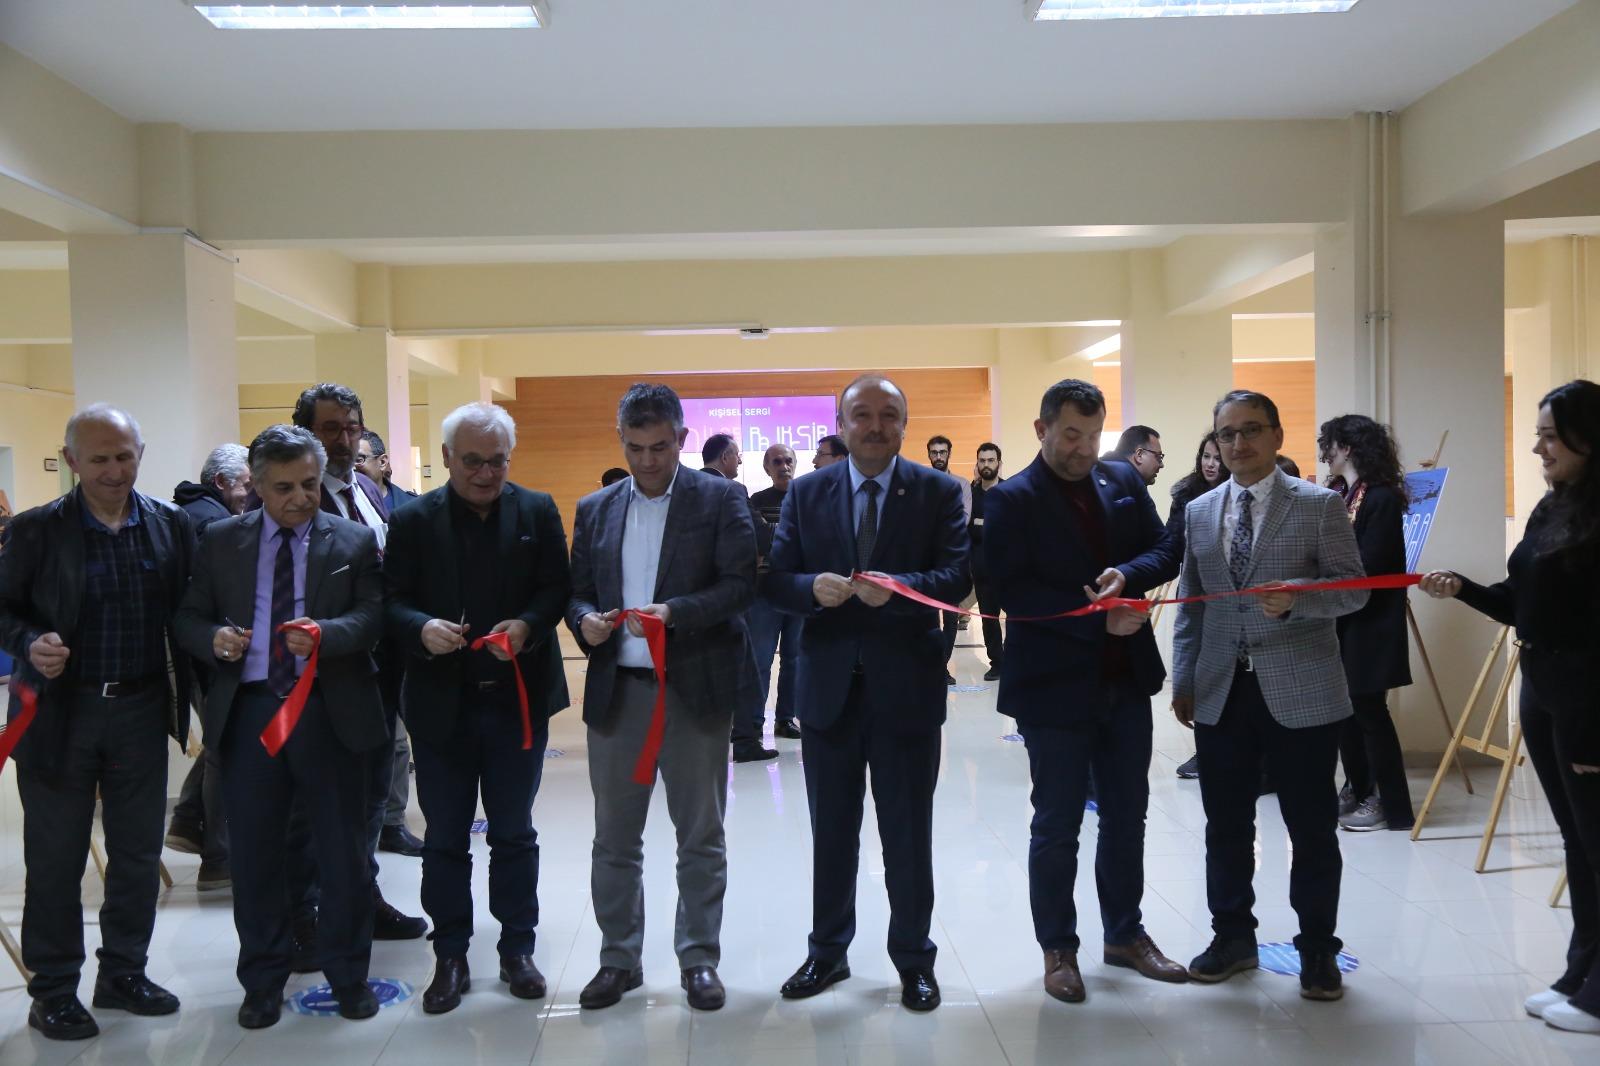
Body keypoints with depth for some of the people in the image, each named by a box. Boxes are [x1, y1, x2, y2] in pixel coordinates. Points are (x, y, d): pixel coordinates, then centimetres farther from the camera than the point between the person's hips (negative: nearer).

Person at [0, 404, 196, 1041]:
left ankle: (124, 974, 30)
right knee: (55, 860, 8)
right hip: (60, 711, -2)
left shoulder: (172, 527, 2)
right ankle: (53, 992, 22)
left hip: (142, 709, 3)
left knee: (138, 852, 13)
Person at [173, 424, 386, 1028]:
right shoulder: (221, 542, 7)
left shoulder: (353, 541, 2)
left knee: (342, 850, 7)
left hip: (330, 712, -1)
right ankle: (263, 981, 27)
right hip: (248, 712, 2)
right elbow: (189, 619, 9)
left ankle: (348, 974, 24)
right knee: (254, 853, 10)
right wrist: (214, 637, -14)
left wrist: (325, 633, -26)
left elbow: (371, 616, -6)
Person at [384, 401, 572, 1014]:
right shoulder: (414, 520, -1)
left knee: (514, 831, 12)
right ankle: (450, 957, 23)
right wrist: (422, 628, -25)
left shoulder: (538, 511, 1)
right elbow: (393, 600, -4)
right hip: (442, 703, 0)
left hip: (518, 698, 0)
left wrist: (528, 625, -20)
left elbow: (556, 587, -1)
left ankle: (517, 948, 26)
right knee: (445, 837, 10)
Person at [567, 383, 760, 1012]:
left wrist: (674, 614, -22)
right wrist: (585, 620, -11)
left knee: (701, 836, 8)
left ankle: (700, 960, 21)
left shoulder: (721, 499, -1)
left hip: (696, 689, -3)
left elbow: (741, 584, -9)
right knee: (614, 837, 10)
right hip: (616, 690, 3)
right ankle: (618, 959, 24)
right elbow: (576, 592, 12)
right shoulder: (594, 509, 11)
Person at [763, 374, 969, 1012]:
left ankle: (913, 958, 27)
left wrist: (895, 587, -29)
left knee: (908, 833, 10)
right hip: (828, 686, 2)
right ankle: (827, 952, 32)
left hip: (906, 687, -2)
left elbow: (957, 578, -12)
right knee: (831, 832, 15)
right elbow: (774, 579, 1)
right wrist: (814, 588, -21)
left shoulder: (938, 492, -1)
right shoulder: (806, 494, 4)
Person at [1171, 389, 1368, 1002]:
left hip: (1301, 691, -3)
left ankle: (1318, 949, 21)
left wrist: (1295, 597, -25)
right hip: (1221, 693, 4)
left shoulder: (1319, 505, -1)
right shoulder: (1199, 513, 11)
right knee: (1226, 826, 11)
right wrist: (1184, 680, 8)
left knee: (1312, 828, 6)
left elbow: (1353, 588, -6)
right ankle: (1232, 937, 26)